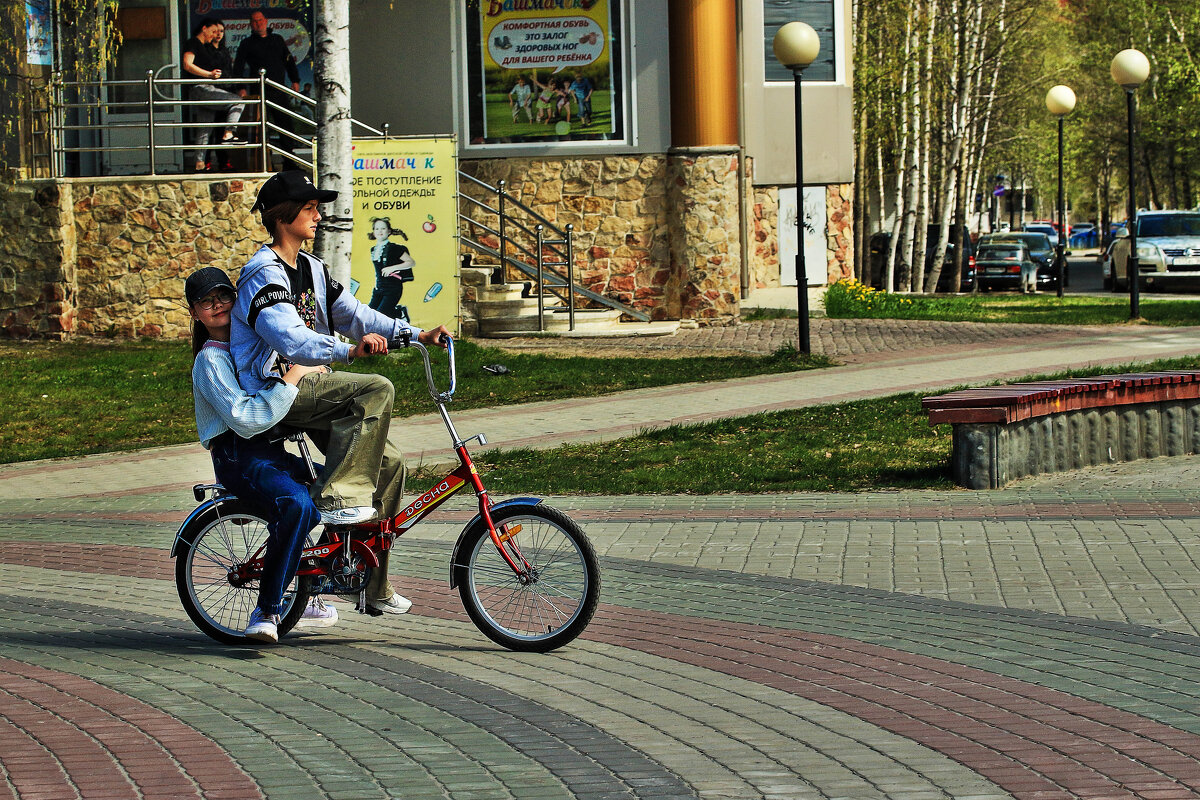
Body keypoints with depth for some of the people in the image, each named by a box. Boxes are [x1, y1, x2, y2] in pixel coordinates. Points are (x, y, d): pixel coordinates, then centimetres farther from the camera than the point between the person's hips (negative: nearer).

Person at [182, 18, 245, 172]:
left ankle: (199, 163, 5)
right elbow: (188, 65, -16)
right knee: (238, 102, -14)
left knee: (205, 128, 6)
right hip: (200, 88, -10)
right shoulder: (192, 43, -4)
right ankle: (228, 134, -21)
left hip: (208, 89, 10)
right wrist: (209, 74, -21)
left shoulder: (208, 47, 24)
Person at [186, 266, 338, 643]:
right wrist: (291, 378, -22)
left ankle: (306, 599, 8)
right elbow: (245, 420, -22)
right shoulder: (210, 360, -8)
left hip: (272, 454, 9)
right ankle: (266, 612, -31)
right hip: (239, 460, -9)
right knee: (296, 503, -36)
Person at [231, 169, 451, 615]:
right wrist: (349, 350, -42)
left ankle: (372, 587, 9)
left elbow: (351, 314, 14)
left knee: (388, 464, 2)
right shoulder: (264, 274, -14)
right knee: (376, 391, -27)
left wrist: (415, 335, 2)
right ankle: (337, 496, -23)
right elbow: (290, 338, -30)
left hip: (305, 387, 9)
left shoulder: (310, 269, 16)